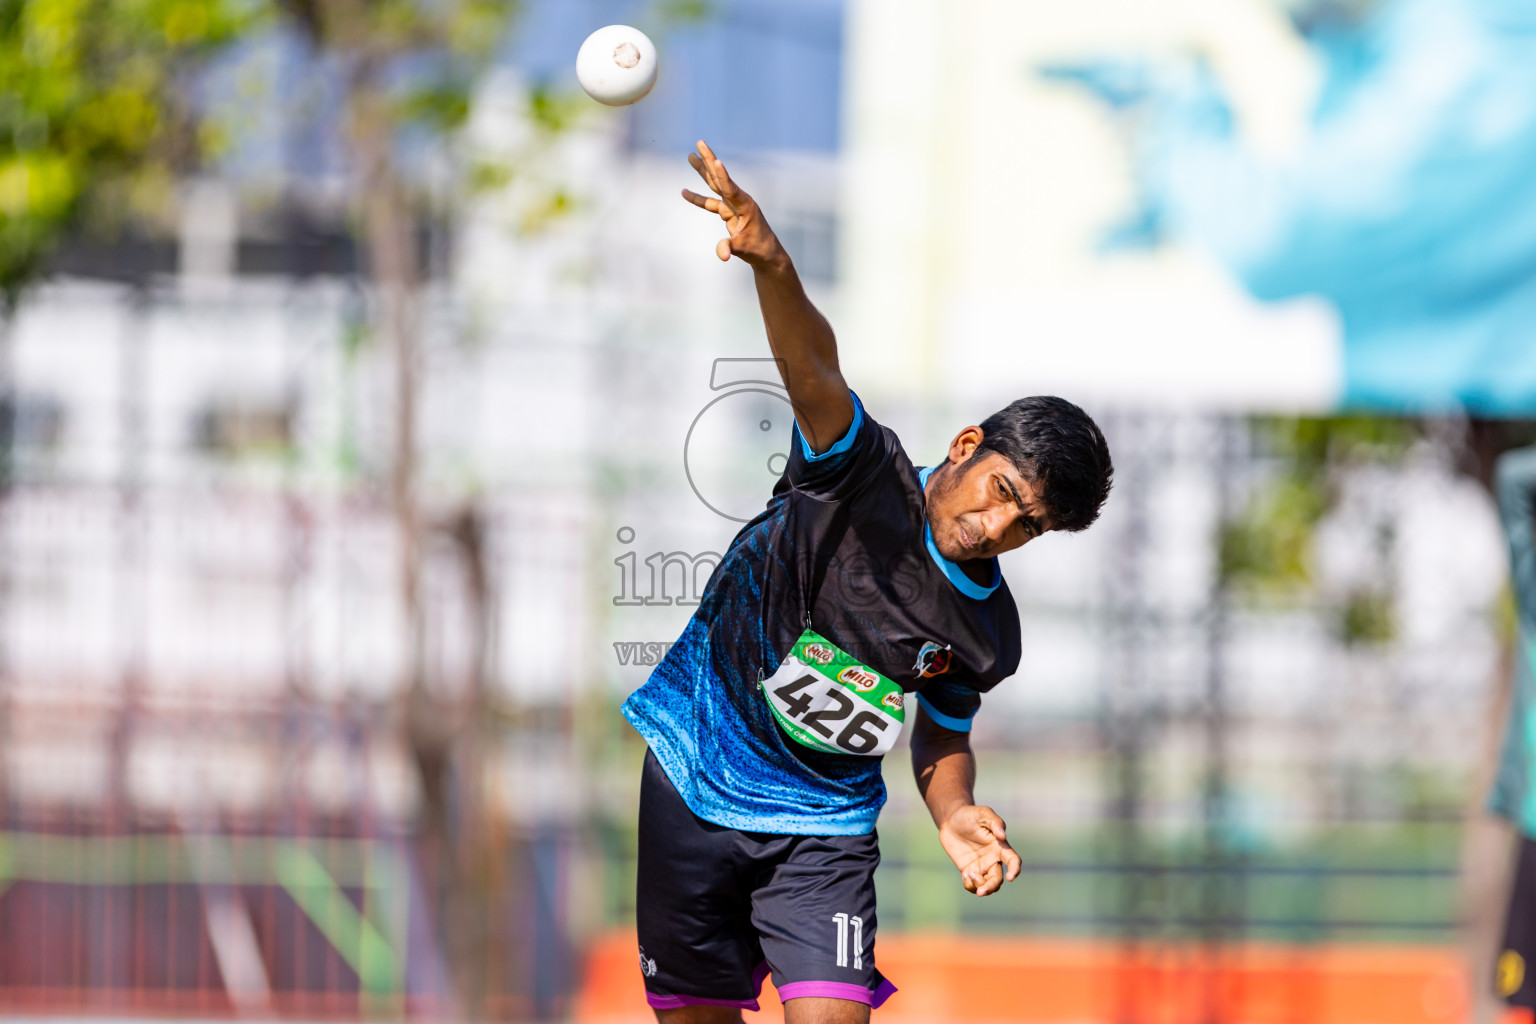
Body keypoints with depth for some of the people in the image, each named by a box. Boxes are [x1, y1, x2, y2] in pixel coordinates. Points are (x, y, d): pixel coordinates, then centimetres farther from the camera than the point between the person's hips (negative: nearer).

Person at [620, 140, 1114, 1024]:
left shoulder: (986, 635, -6)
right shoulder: (864, 474, -17)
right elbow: (814, 372, -36)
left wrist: (955, 817, -10)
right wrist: (773, 264, -56)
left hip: (824, 826, 2)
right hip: (695, 782, -2)